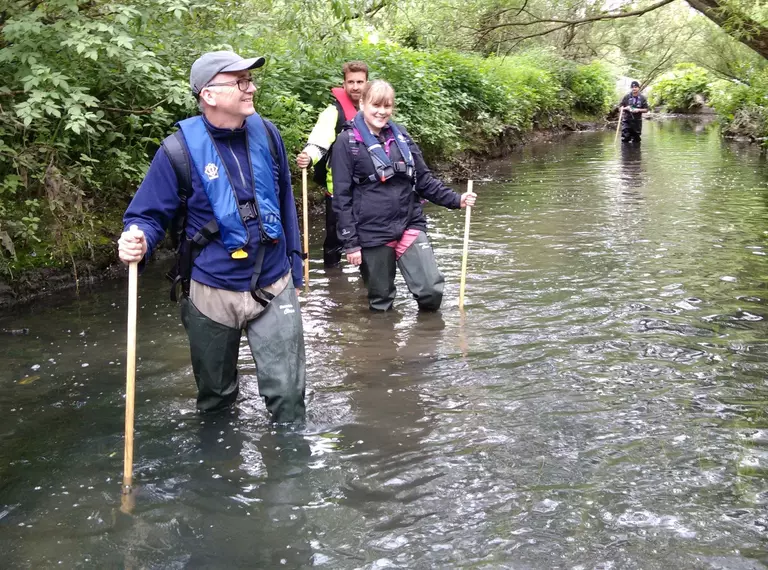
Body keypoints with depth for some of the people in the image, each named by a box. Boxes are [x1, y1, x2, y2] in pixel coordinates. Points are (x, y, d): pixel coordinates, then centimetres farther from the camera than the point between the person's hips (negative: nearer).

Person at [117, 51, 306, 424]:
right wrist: (137, 242, -31)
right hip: (213, 293, -2)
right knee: (215, 396, 18)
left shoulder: (266, 134, -3)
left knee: (287, 393, 5)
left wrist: (294, 262, 12)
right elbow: (149, 214, -8)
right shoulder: (180, 150, -14)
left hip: (275, 287, 2)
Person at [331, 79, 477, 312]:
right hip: (373, 234, -4)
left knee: (431, 289, -4)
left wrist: (455, 199, 1)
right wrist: (350, 241, -10)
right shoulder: (347, 142, -5)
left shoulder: (400, 136, 9)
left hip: (410, 226, 4)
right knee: (381, 302, 6)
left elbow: (423, 179, 14)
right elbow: (342, 197, -6)